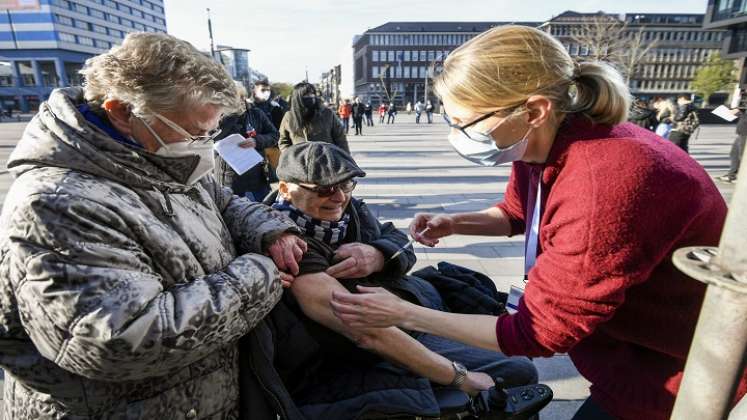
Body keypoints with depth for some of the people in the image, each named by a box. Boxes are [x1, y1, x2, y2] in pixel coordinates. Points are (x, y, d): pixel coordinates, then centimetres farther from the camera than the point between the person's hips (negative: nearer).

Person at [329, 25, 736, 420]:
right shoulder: (542, 143, -12)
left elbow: (537, 332, -28)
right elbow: (515, 213, 9)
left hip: (673, 366, -6)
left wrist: (402, 314, -25)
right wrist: (454, 223, -11)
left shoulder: (603, 188, -39)